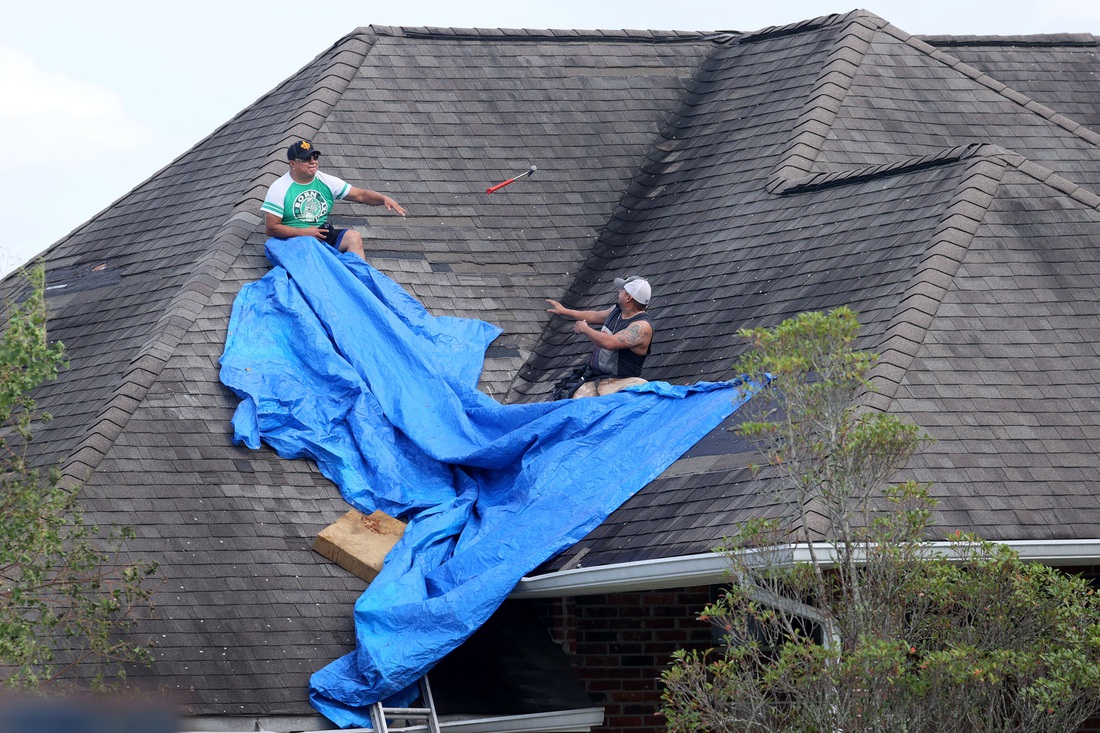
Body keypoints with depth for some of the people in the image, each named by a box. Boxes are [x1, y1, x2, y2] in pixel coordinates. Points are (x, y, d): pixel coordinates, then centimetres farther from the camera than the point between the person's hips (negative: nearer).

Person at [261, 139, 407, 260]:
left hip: (324, 235, 4)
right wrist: (304, 232, -15)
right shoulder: (279, 189, -6)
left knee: (353, 237, -21)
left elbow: (360, 195, 3)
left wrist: (384, 199, -17)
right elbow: (271, 228, -9)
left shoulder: (326, 182, 7)